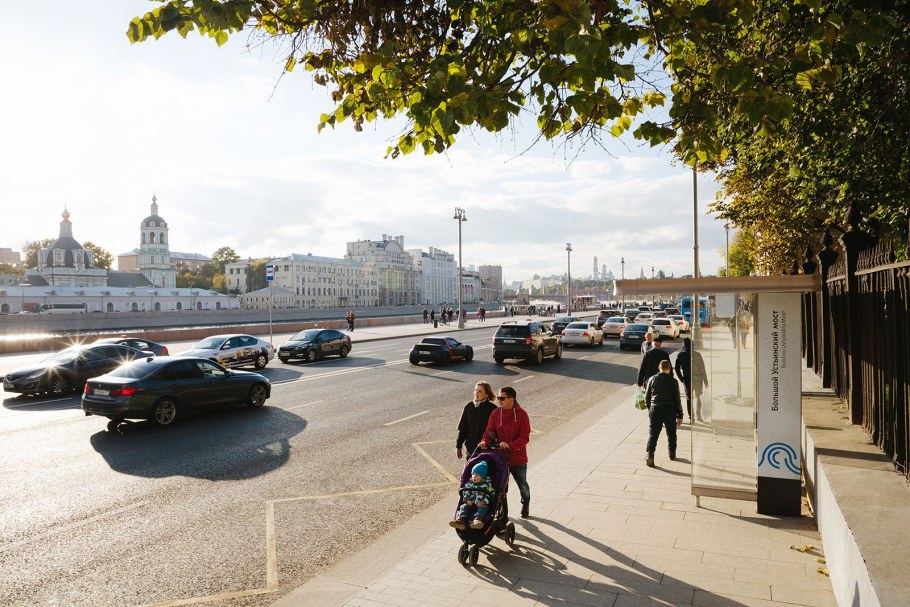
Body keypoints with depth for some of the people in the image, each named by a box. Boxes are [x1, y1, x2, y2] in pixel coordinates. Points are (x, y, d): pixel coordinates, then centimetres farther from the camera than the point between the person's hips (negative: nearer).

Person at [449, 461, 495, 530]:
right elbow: (465, 492, 14)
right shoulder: (469, 483, 12)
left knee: (483, 508, -34)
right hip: (471, 504, 3)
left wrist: (484, 502, -16)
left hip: (482, 504, -3)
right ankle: (461, 520, -46)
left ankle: (477, 520, -60)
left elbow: (491, 494, -3)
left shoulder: (487, 484, 3)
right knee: (464, 506, -23)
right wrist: (467, 500, -6)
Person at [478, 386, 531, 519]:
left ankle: (525, 504, 47)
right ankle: (503, 512, 27)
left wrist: (510, 445, -32)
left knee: (522, 484, 19)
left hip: (518, 458, -2)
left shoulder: (521, 414, -14)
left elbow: (525, 437, -18)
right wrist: (485, 441, -25)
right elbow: (490, 432, -4)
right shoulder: (495, 414, -4)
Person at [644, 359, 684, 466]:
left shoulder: (652, 379, 1)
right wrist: (679, 415, 2)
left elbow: (647, 396, 7)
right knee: (671, 433, 17)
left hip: (655, 409, 1)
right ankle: (672, 454, 29)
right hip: (670, 410, -1)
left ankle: (650, 455, -17)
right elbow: (677, 399, -4)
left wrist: (649, 408, 24)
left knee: (653, 433, -1)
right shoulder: (673, 381, -5)